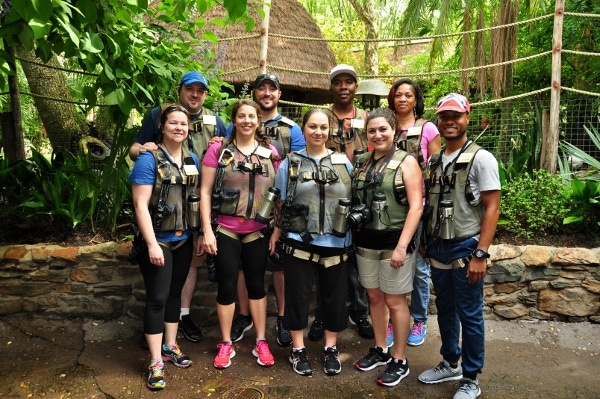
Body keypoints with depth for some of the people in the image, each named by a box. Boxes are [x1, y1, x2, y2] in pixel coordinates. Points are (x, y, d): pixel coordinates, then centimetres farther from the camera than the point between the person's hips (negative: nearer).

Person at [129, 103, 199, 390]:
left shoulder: (192, 159, 6)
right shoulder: (149, 159, -12)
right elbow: (140, 205, -17)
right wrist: (152, 244, -21)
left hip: (183, 239, 6)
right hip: (157, 240, -6)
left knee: (175, 293, 16)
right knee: (157, 298, -1)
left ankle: (170, 347, 31)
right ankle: (155, 362, 11)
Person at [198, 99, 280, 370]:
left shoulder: (270, 153, 3)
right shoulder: (218, 150, -4)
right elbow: (205, 192, -5)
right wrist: (207, 230, -10)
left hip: (258, 231, 2)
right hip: (225, 230, -2)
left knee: (257, 284, 12)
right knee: (226, 286, 7)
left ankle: (261, 342, 26)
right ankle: (226, 344, 24)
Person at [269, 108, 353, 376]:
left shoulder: (343, 163, 4)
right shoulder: (290, 163, 2)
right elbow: (280, 203, 4)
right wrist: (276, 233, -5)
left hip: (335, 243, 1)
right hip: (299, 242, -1)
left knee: (334, 296, 11)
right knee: (297, 295, 8)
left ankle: (331, 349, 29)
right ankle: (298, 349, 26)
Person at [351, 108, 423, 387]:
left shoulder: (406, 162, -7)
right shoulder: (361, 162, 7)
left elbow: (416, 207, -14)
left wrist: (402, 246, -19)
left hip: (393, 241, -5)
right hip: (365, 241, 5)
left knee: (395, 301, 5)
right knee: (374, 296, 16)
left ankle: (400, 361, 20)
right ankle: (380, 350, 33)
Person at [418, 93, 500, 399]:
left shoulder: (481, 158, -9)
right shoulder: (433, 161, 8)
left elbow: (492, 208, -12)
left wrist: (480, 254, -17)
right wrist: (426, 242, 10)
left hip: (465, 248, -6)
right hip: (437, 248, 6)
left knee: (469, 315, 6)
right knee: (445, 310, 18)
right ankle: (450, 364, 37)